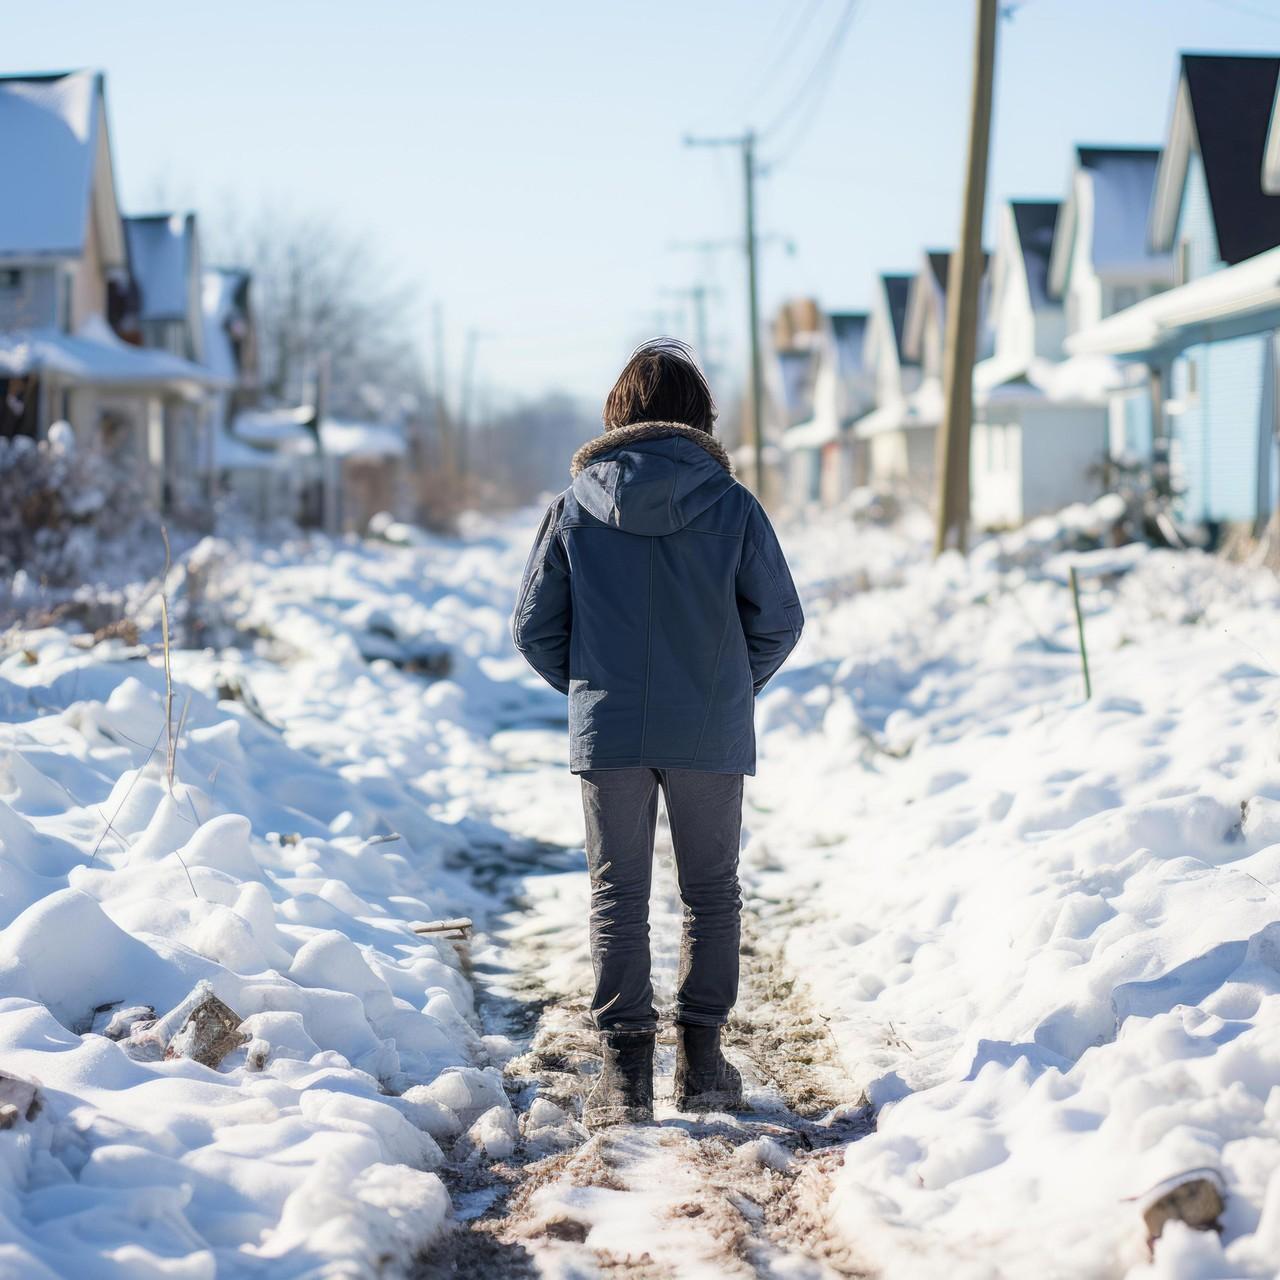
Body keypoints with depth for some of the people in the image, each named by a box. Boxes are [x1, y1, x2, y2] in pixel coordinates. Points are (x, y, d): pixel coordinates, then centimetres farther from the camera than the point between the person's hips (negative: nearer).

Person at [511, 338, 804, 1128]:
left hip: (608, 734, 0)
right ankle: (701, 1062, 16)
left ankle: (626, 1070, 4)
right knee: (712, 894, 14)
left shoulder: (574, 508, -2)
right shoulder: (732, 505, -5)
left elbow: (534, 627, 2)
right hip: (711, 736, 0)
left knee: (618, 899, 7)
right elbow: (780, 620, -1)